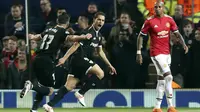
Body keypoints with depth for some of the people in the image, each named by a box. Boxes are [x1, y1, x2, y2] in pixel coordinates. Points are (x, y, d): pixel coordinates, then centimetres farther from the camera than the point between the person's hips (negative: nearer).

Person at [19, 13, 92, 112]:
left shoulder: (49, 30, 21)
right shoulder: (62, 32, 1)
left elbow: (38, 37, 41)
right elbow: (70, 38, -22)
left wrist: (32, 37, 65)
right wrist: (84, 37, -37)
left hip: (37, 59, 7)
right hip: (47, 61, -7)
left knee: (41, 88, 19)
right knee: (49, 90, -3)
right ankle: (32, 85, -27)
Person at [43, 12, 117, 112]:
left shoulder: (99, 36, 17)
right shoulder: (88, 32, -12)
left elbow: (100, 52, 29)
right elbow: (76, 45, -17)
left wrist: (109, 65, 28)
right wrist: (64, 58, -22)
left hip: (84, 60, 9)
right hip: (79, 58, -9)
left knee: (69, 86, 1)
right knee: (100, 73, -16)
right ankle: (80, 94, -10)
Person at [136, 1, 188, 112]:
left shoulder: (169, 19, 4)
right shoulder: (149, 21, -9)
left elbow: (177, 33, 5)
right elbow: (141, 36, -4)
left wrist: (183, 44, -14)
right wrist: (139, 53, -9)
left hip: (167, 52, 6)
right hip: (156, 53, -6)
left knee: (162, 79, 10)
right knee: (168, 77, -17)